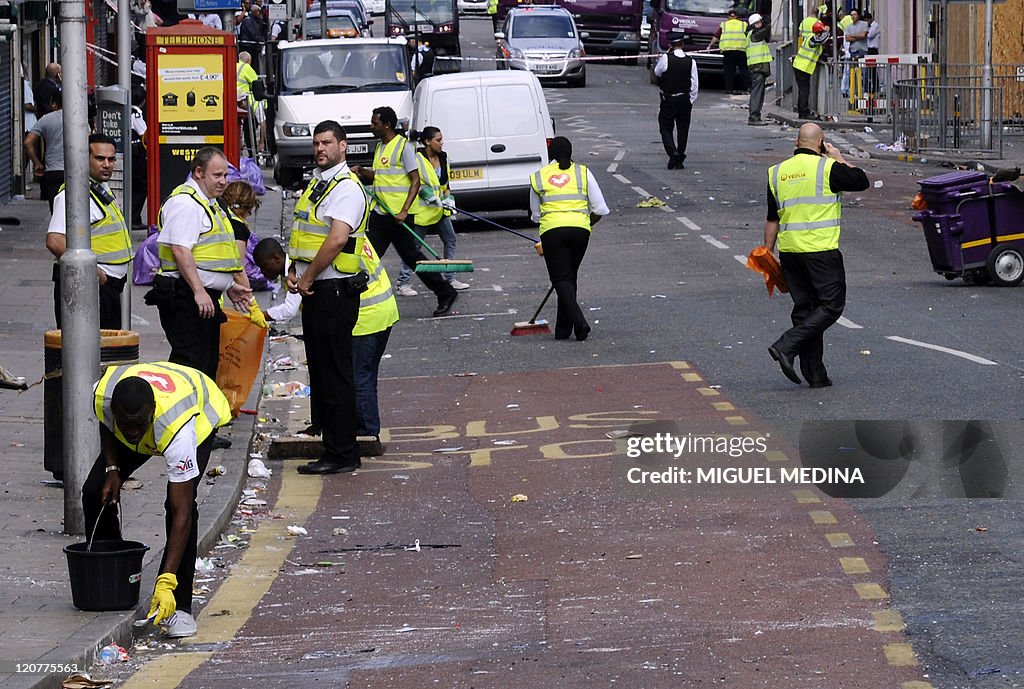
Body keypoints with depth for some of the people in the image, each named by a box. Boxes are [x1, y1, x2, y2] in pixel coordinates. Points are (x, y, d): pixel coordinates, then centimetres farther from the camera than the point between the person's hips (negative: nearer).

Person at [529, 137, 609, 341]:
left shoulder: (538, 177, 12)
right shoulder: (583, 172, 11)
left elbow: (536, 215, 18)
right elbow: (600, 210, 7)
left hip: (551, 229, -2)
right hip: (580, 228, 2)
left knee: (561, 278, 0)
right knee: (570, 276, 15)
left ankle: (579, 322, -21)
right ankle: (563, 329, 17)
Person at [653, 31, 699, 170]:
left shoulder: (666, 58, -12)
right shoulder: (691, 62, -5)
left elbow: (657, 72, 8)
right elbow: (694, 85, -2)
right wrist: (690, 102, 9)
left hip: (668, 100, -2)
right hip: (685, 100, 2)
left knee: (666, 128, 7)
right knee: (683, 130, 11)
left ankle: (673, 152, -16)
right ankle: (679, 161, 13)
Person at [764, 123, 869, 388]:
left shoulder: (778, 172, 9)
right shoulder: (827, 168, -8)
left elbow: (772, 219, 13)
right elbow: (862, 181, 3)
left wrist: (767, 253, 18)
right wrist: (840, 159, 14)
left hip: (789, 251, 6)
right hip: (820, 248, -6)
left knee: (805, 307, 11)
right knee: (831, 305, 0)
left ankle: (814, 373, 8)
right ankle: (787, 346, -14)